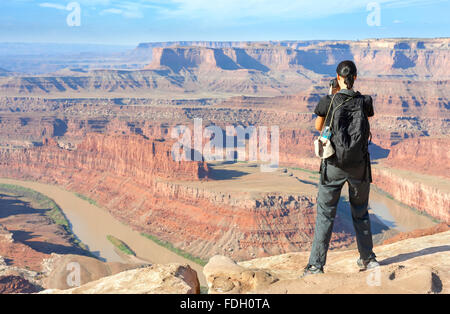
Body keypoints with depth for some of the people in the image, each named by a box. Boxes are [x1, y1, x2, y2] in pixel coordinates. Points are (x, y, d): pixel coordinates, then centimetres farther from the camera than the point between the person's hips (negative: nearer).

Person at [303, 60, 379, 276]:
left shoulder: (327, 102, -9)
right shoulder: (364, 102, -3)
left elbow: (318, 127, 9)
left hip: (334, 165, -2)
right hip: (359, 166, 2)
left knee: (325, 214, 4)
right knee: (360, 213, 19)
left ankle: (316, 264, 3)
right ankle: (367, 259, 29)